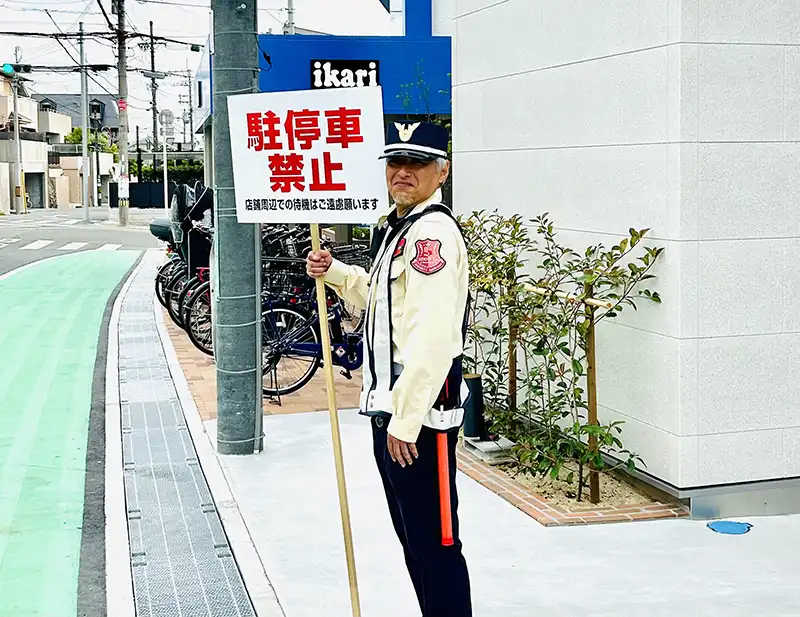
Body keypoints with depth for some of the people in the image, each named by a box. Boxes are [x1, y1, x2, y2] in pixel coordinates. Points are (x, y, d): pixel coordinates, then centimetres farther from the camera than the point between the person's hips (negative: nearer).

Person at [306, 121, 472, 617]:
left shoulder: (434, 232, -18)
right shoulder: (396, 228, 15)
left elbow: (432, 338, -25)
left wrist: (405, 420, -24)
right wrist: (335, 273, 13)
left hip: (421, 412, -11)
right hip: (392, 407, 11)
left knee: (433, 542, -3)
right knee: (411, 535, 20)